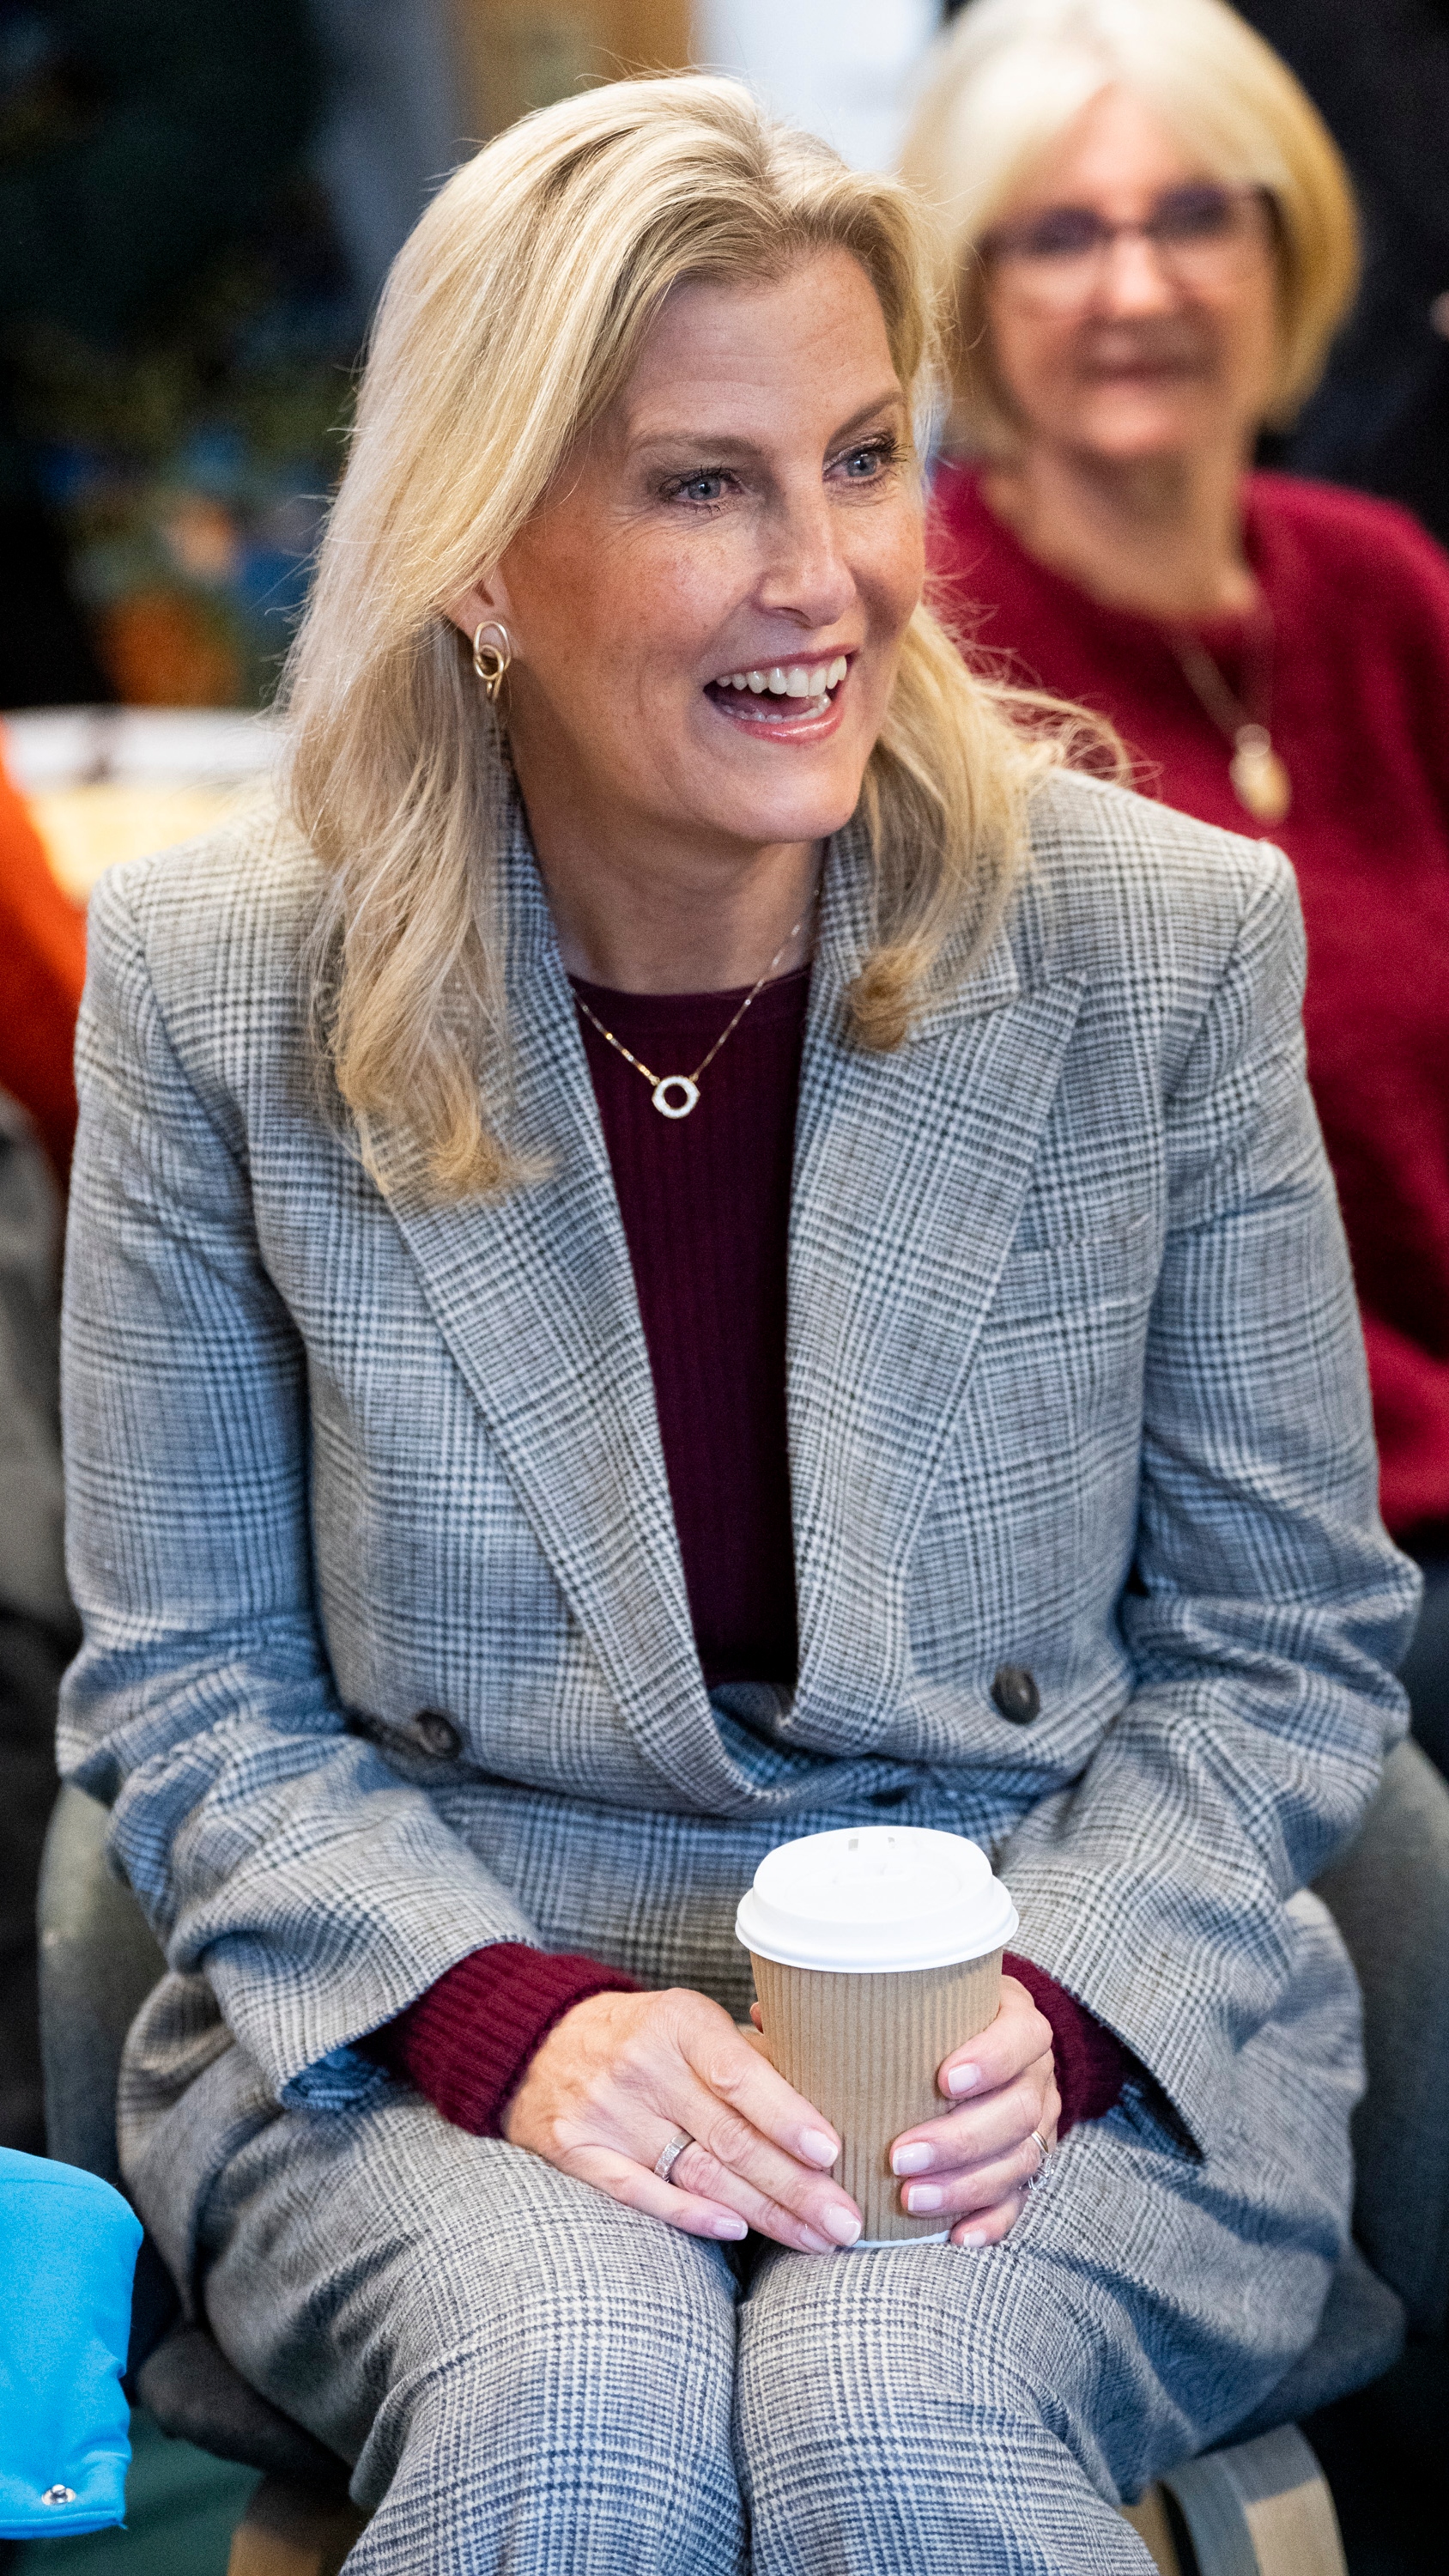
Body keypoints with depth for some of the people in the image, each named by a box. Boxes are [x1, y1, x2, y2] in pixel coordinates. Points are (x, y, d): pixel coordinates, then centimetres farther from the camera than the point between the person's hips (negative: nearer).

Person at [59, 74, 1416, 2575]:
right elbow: (190, 1683, 2)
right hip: (427, 2018, 0)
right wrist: (510, 2009, -15)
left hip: (1071, 2027, 0)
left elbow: (1283, 1639, 4)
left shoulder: (1170, 936, -2)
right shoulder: (216, 983, -3)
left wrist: (1040, 2002, -13)